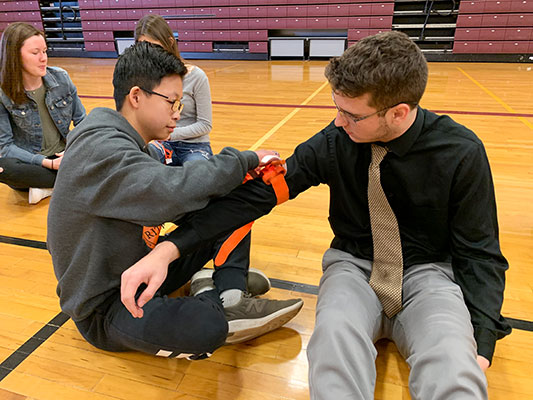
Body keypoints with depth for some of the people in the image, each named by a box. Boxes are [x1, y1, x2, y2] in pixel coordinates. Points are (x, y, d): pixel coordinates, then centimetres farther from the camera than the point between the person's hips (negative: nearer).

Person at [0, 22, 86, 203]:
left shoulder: (61, 77, -4)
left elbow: (81, 121, 5)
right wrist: (48, 163, -23)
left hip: (64, 156, 2)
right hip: (30, 162, -2)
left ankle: (47, 187, -17)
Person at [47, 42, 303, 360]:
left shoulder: (135, 147, 6)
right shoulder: (99, 151, -26)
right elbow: (174, 191, -41)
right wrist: (246, 160, -26)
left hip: (141, 269, 9)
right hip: (105, 308, -9)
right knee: (205, 327, -38)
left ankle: (230, 295, -10)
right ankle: (211, 307, -5)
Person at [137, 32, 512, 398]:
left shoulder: (462, 153, -13)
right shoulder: (334, 142, -12)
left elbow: (480, 253, -5)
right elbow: (257, 194, -12)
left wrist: (480, 347, -19)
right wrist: (169, 248, -19)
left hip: (427, 271, 0)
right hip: (354, 264, 1)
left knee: (452, 358, -33)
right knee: (335, 330, -33)